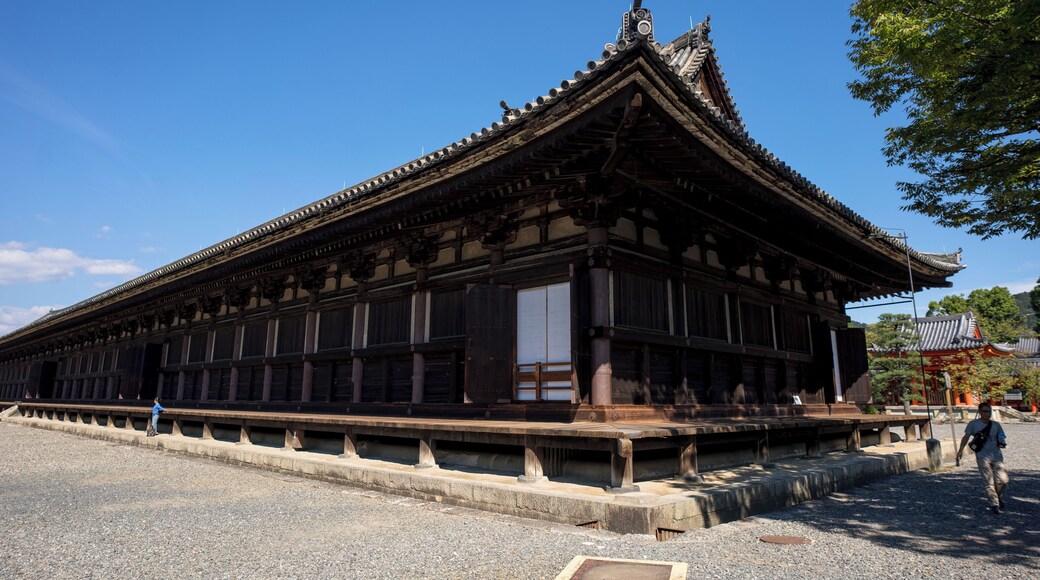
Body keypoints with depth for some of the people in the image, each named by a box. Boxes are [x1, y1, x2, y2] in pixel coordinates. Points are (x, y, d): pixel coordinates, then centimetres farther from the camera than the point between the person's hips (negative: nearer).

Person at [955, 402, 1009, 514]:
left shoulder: (996, 425, 11)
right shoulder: (974, 424, 1)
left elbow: (1003, 439, 16)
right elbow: (966, 437, 2)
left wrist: (1003, 443, -8)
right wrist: (960, 450, -6)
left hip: (997, 456, 3)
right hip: (982, 457, -3)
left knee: (1003, 481, -3)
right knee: (989, 482, -4)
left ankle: (998, 497, 25)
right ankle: (994, 504, 5)